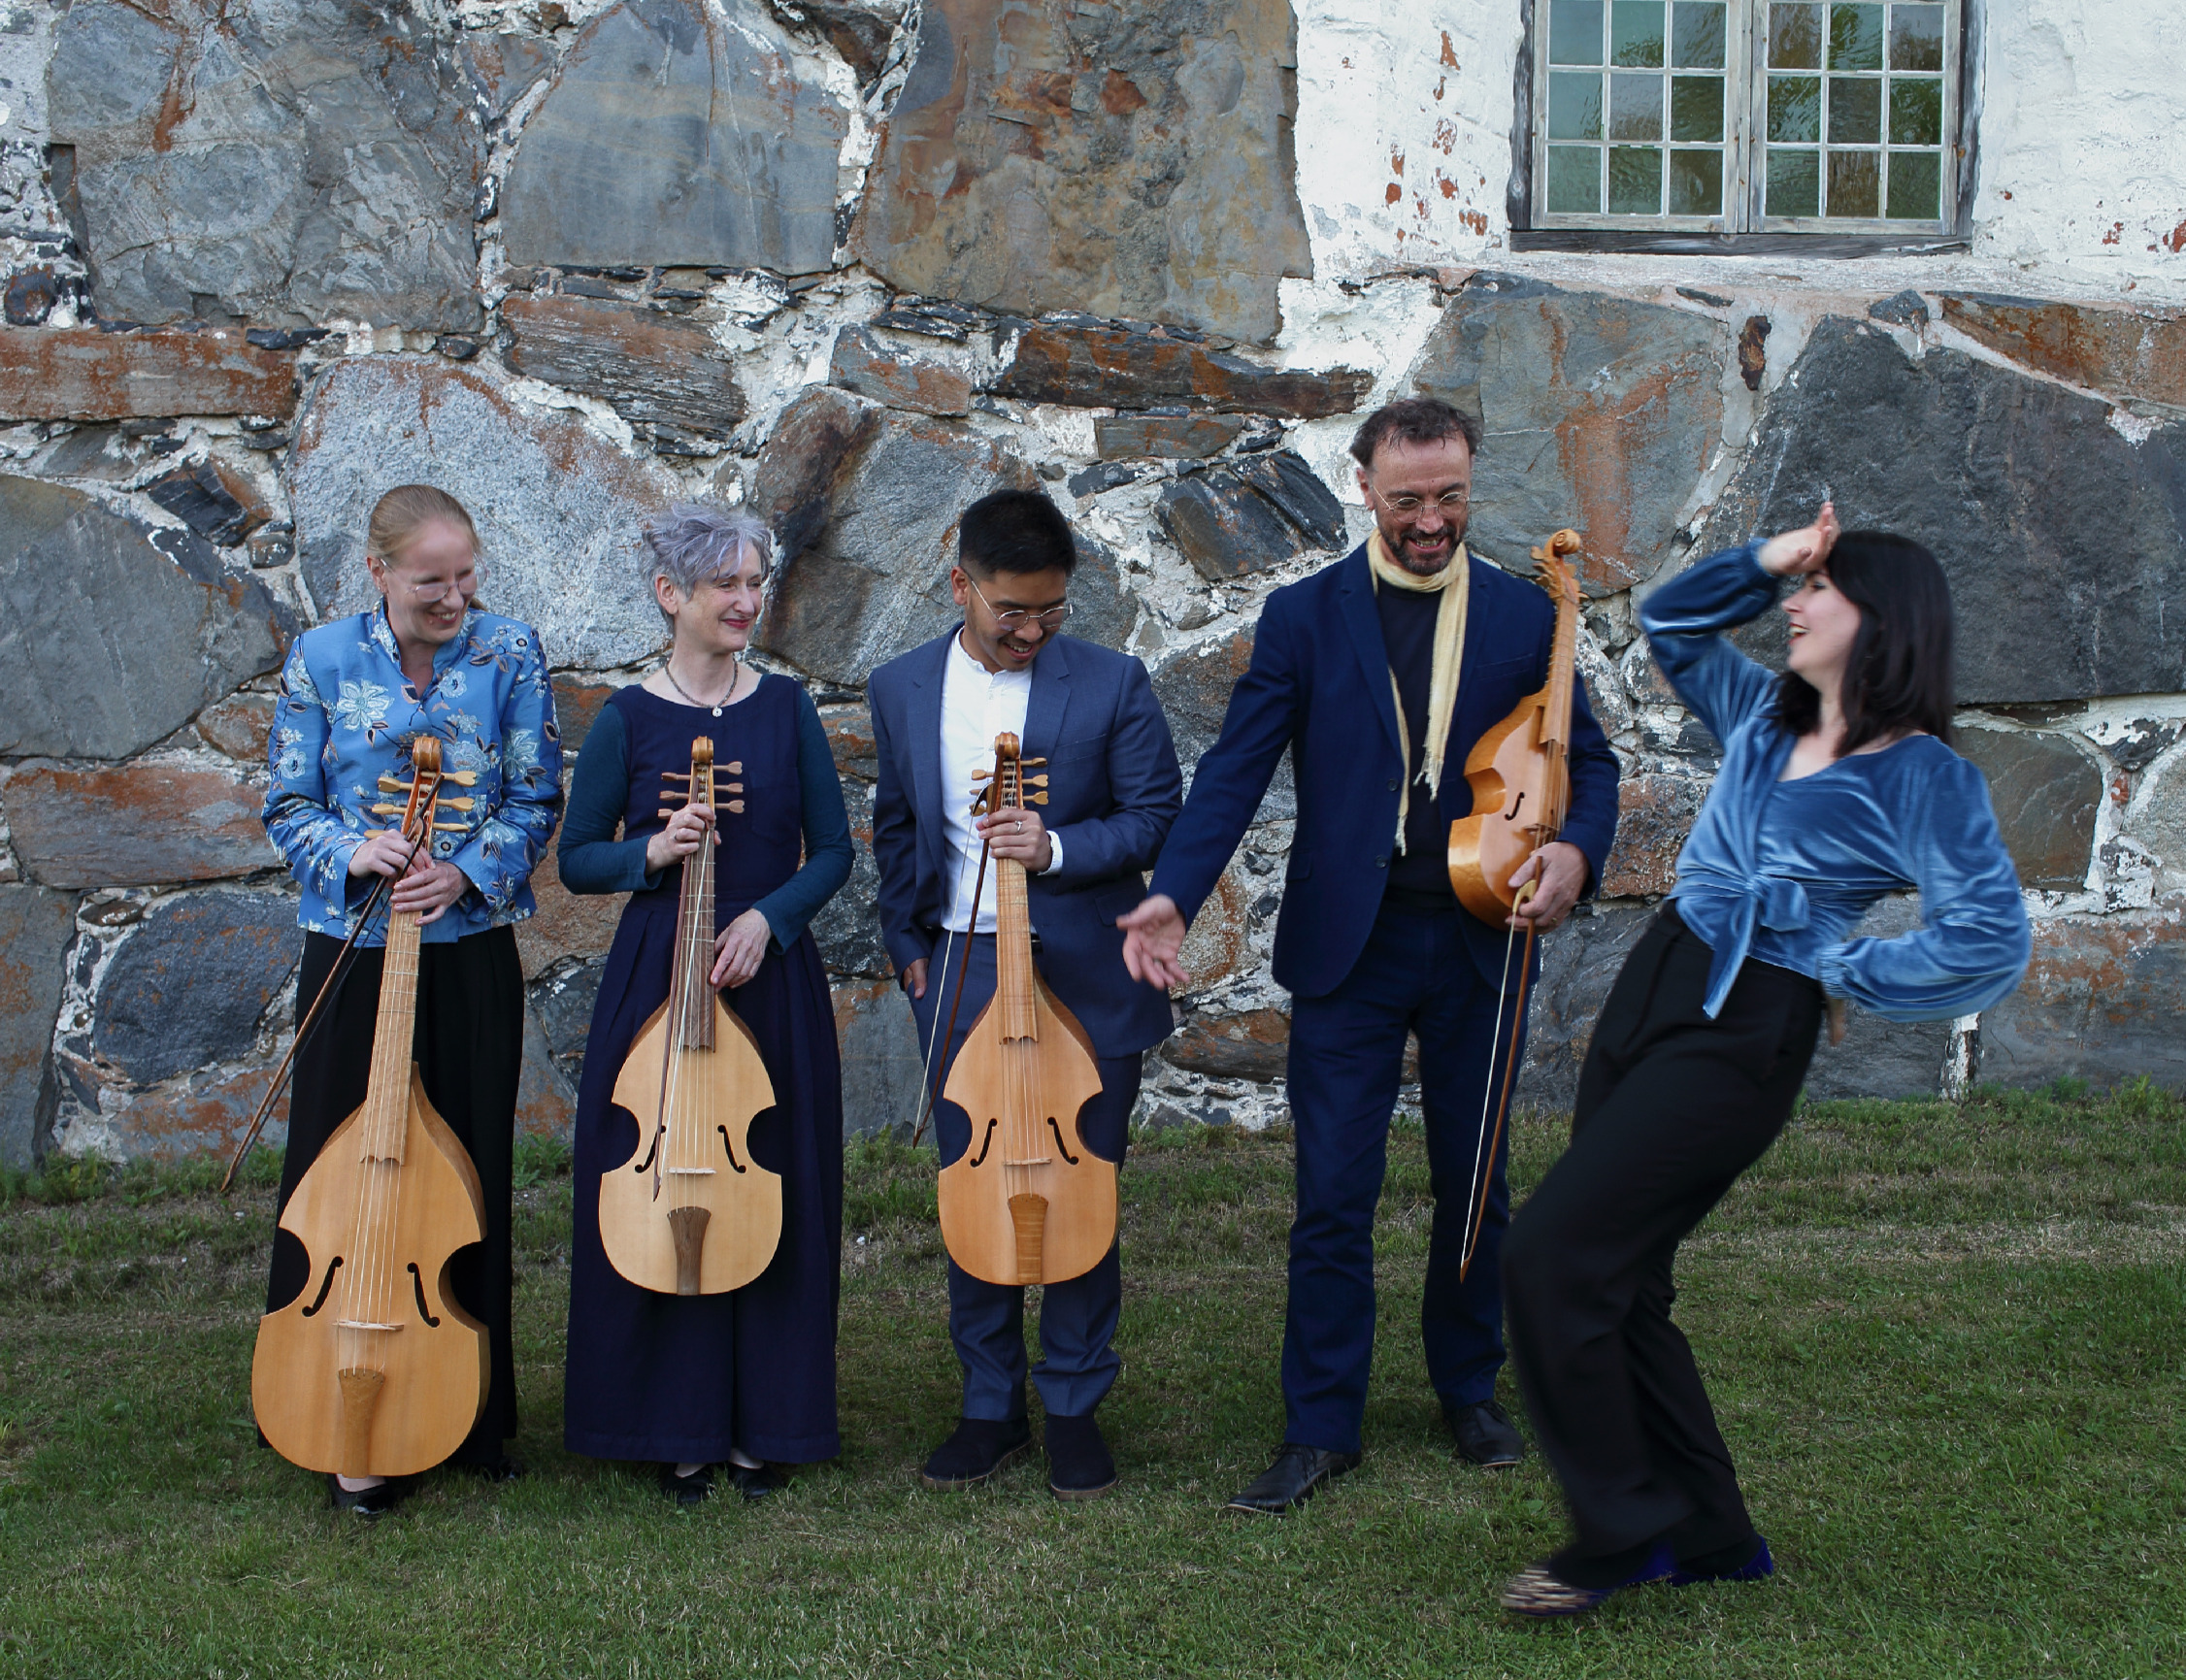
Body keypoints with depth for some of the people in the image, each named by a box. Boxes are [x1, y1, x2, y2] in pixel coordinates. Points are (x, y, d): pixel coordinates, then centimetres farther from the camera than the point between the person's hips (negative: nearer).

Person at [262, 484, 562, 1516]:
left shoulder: (509, 654, 0)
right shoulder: (321, 659, 0)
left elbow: (538, 802, 1)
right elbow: (290, 808, 3)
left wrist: (466, 871, -16)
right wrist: (350, 854, -18)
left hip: (472, 955, 0)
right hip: (353, 955, 0)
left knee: (469, 1178, 6)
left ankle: (471, 1417, 20)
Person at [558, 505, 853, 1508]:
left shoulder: (786, 708, 4)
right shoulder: (629, 719, -1)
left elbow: (832, 851, 4)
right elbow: (577, 860, 3)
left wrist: (767, 915, -12)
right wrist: (652, 853, -16)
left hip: (774, 981, 2)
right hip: (658, 979, -2)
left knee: (773, 1198, 5)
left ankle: (763, 1425, 18)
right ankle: (679, 1430, 14)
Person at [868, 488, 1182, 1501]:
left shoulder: (1111, 685, -4)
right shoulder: (901, 690, 6)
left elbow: (1159, 815, -4)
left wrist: (1059, 848, -19)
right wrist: (909, 947, 11)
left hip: (1086, 979, -2)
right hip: (961, 975, 3)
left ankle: (1075, 1407, 17)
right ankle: (991, 1405, 20)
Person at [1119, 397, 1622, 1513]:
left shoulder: (1524, 616, 5)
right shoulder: (1303, 615, 0)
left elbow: (1588, 761, 8)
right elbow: (1236, 770, -6)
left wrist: (1576, 849, -14)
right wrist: (1172, 895, -21)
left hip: (1480, 944, 2)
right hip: (1346, 947, -2)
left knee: (1475, 1186, 13)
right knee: (1332, 1198, -2)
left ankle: (1469, 1390, 31)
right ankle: (1321, 1428, 9)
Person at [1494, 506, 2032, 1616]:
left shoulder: (1924, 777, -8)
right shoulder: (1765, 716, 13)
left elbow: (1991, 938, -18)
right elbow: (1670, 623, 27)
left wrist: (1836, 970, -10)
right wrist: (1760, 560, 12)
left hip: (1742, 1032, -8)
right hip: (1650, 986, 8)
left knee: (1551, 1256, -15)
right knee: (1616, 1280, 9)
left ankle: (1620, 1532, -1)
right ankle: (1708, 1537, 22)